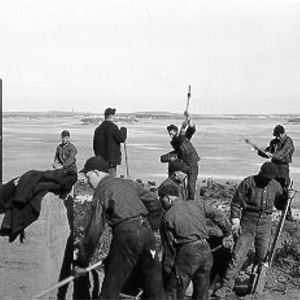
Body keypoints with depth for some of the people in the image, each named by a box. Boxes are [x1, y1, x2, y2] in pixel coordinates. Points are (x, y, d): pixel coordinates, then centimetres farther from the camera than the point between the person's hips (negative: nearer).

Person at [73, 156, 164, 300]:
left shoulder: (101, 191, 1)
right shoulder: (128, 183, 21)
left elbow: (93, 230, -5)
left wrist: (81, 262, -1)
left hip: (126, 234, -7)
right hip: (146, 229, 7)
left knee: (111, 287, 2)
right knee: (152, 281, 17)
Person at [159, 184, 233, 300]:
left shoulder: (168, 217, -3)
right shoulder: (197, 205, 11)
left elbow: (169, 248, -2)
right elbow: (219, 216, 12)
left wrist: (166, 270, 6)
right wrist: (227, 233, 26)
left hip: (187, 255, -6)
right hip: (206, 251, 6)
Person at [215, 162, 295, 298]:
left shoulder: (276, 186, 4)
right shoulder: (248, 183, -8)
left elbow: (279, 205, 16)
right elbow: (236, 202, -4)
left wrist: (287, 197, -3)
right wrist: (235, 221, -12)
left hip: (265, 225, 3)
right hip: (248, 224, -3)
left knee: (262, 254, 13)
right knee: (238, 256, -7)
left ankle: (256, 270, 46)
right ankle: (227, 287, -3)